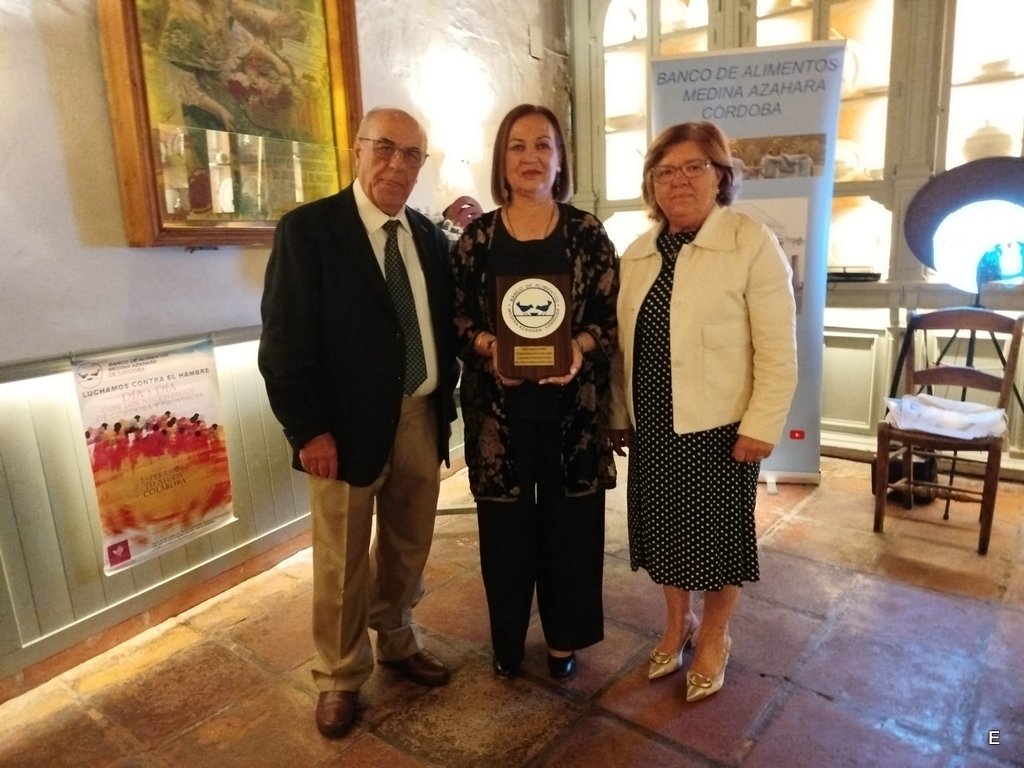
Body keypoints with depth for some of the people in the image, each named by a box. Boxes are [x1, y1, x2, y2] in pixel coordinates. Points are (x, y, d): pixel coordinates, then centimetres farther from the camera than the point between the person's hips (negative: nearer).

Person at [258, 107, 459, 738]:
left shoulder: (431, 236, 9)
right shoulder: (307, 229, -8)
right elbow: (285, 340, -12)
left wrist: (445, 400, 5)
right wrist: (309, 430, -15)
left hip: (421, 418, 5)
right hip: (348, 424, -5)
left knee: (409, 546, 19)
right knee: (343, 561, 10)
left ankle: (398, 640, 43)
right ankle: (340, 677, 32)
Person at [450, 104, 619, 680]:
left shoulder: (587, 233, 1)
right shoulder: (477, 236, 3)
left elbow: (612, 317, 1)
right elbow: (456, 317, 4)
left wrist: (580, 347, -19)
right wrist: (488, 345, -16)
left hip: (572, 406, 0)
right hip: (500, 408, 1)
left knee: (570, 523, 10)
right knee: (506, 526, 10)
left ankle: (564, 637, 33)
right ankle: (507, 639, 33)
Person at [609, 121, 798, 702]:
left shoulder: (753, 243, -11)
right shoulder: (638, 254, 7)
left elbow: (778, 349, -13)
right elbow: (626, 344, 8)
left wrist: (761, 428, -15)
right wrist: (620, 415, 9)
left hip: (719, 425, -5)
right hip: (652, 424, 5)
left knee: (716, 533, 11)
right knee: (664, 529, 17)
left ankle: (714, 638, 35)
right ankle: (678, 623, 41)